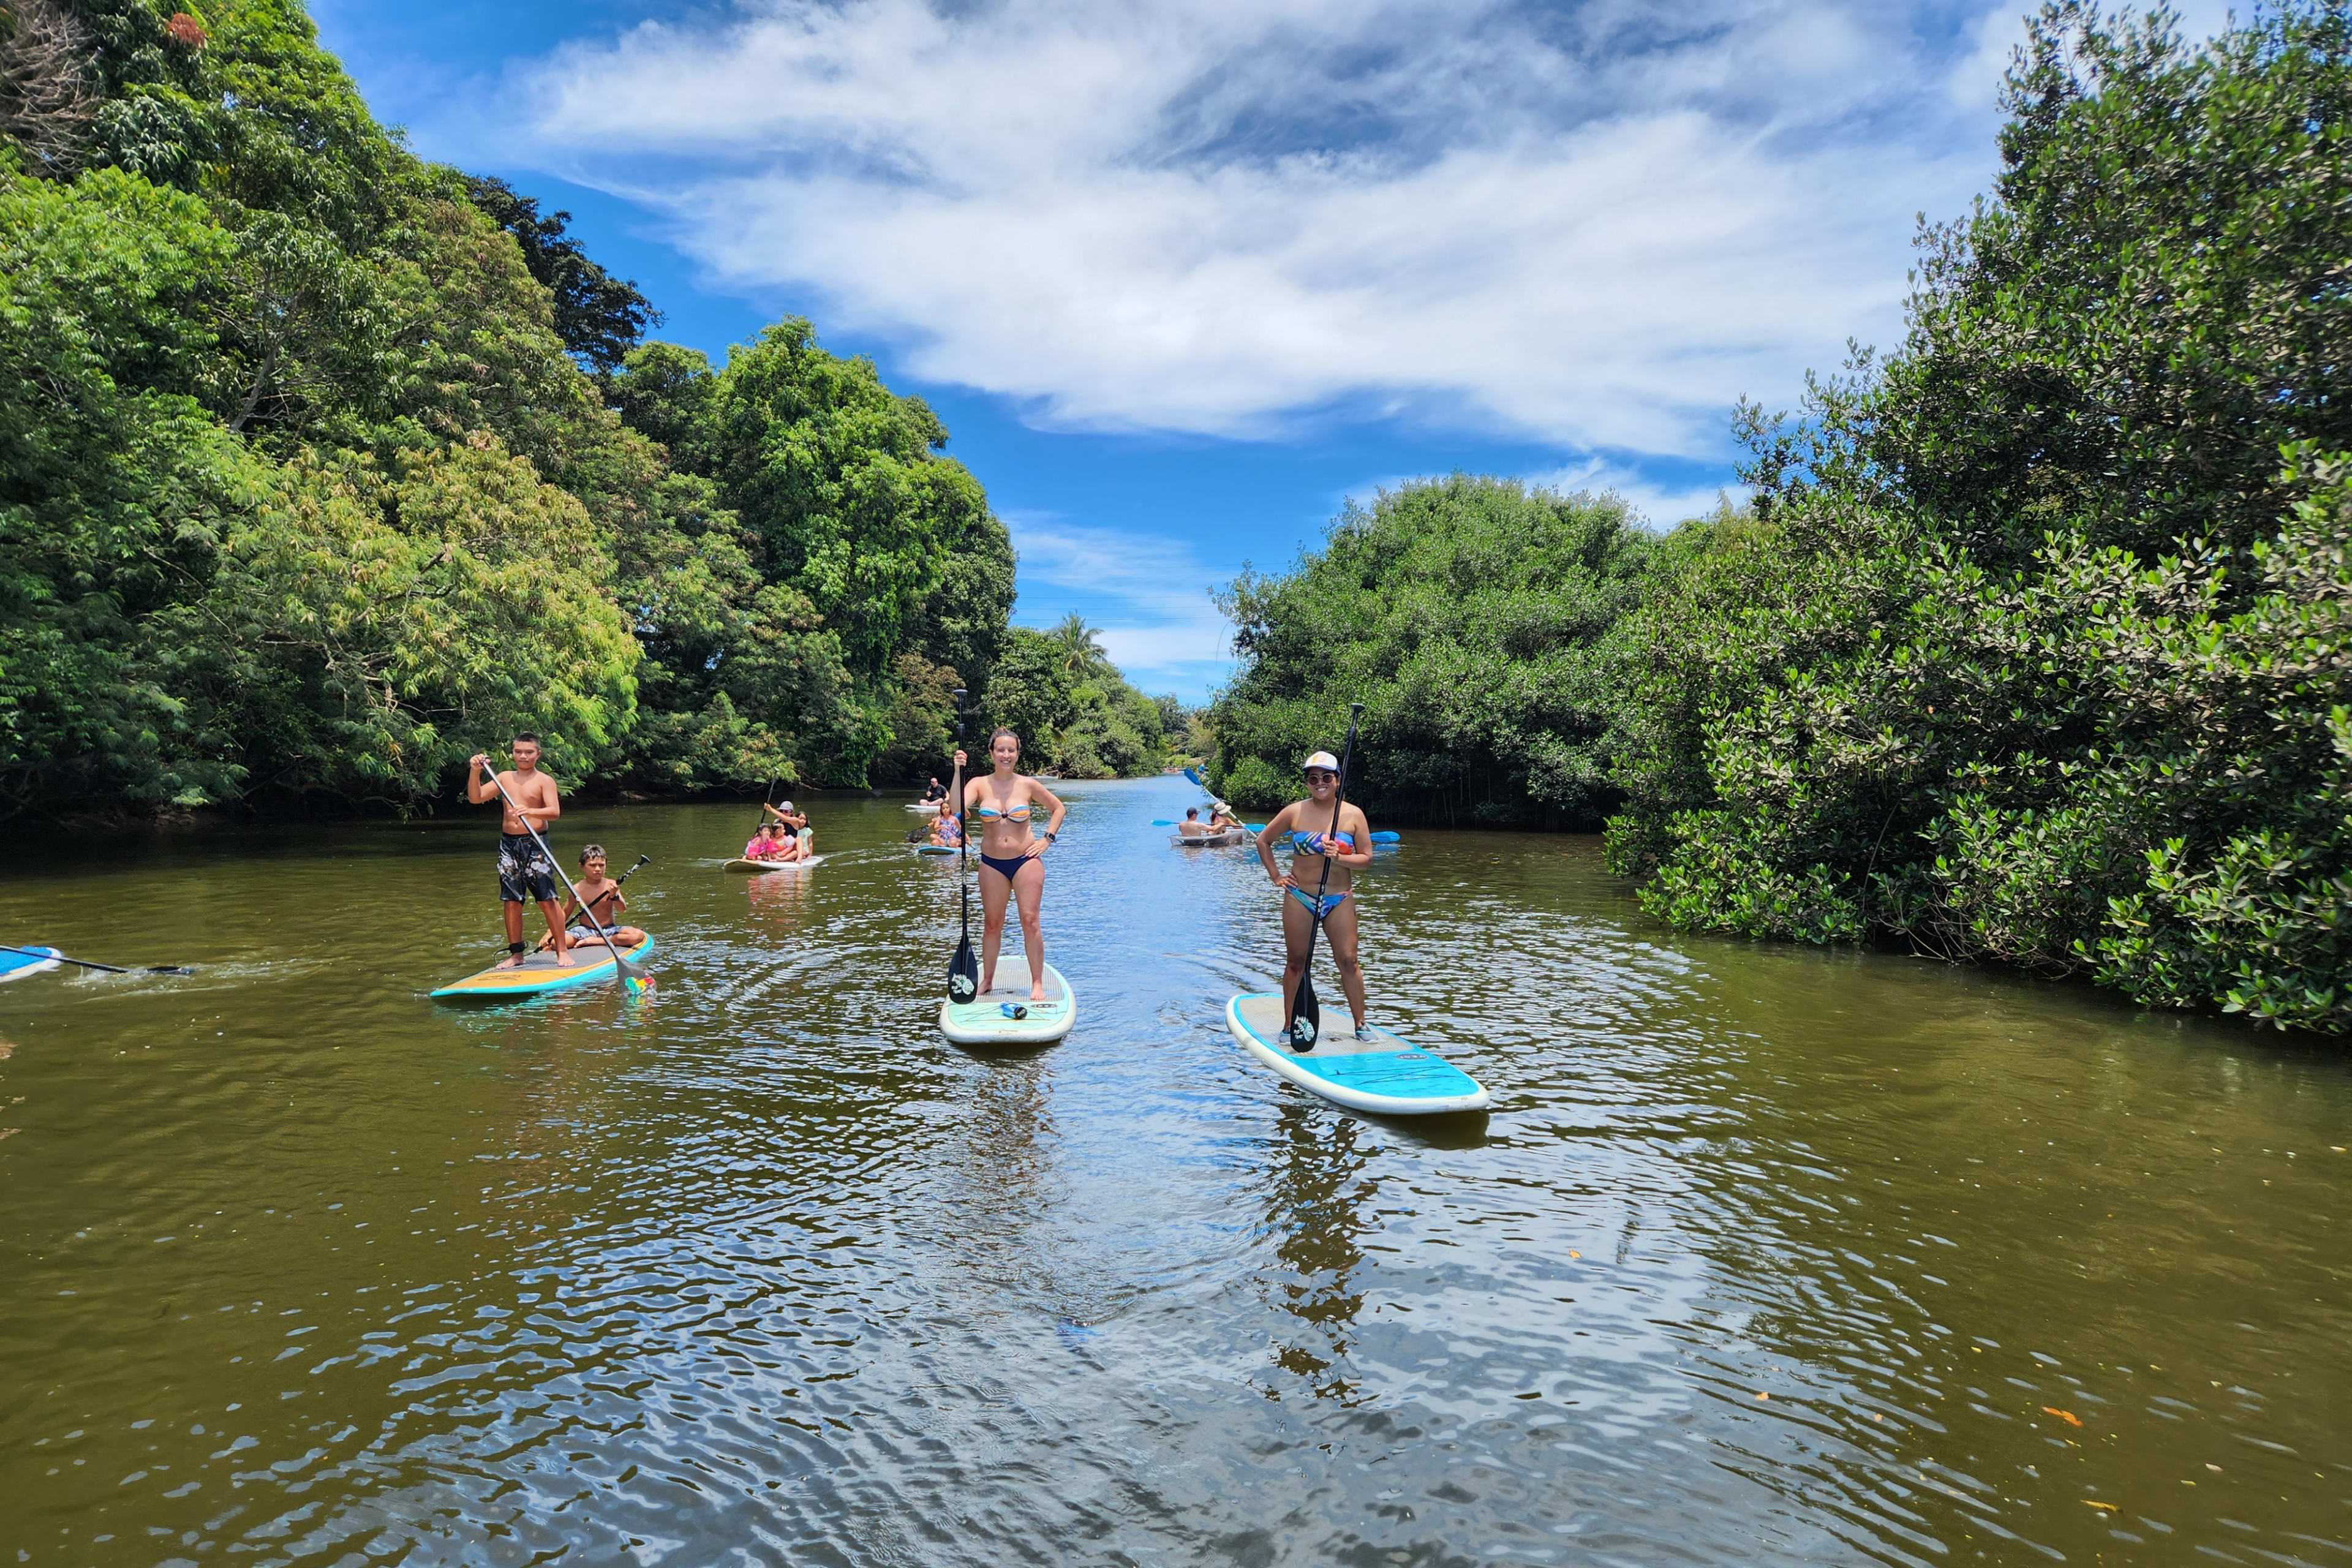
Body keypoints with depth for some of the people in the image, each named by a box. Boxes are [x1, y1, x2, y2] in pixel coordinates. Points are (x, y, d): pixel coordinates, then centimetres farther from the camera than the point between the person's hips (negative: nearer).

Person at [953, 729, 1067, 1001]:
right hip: (991, 864, 1)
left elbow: (1059, 808, 11)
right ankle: (987, 980, 24)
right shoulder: (980, 785, -2)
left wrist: (1047, 839, 2)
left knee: (1031, 922, -3)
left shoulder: (1028, 785, -2)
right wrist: (958, 772, -28)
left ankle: (1037, 984, 5)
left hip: (1026, 860, -1)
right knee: (992, 924, 10)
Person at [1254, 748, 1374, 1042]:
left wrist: (1338, 858, -18)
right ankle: (1289, 1026, 17)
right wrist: (1275, 876, 6)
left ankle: (1360, 1024, 11)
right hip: (1299, 898, 0)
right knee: (1296, 962, 6)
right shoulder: (1294, 812, 0)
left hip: (1340, 900, 0)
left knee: (1348, 961, -2)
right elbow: (1263, 841, 12)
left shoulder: (1353, 814, -1)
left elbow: (1367, 858, -1)